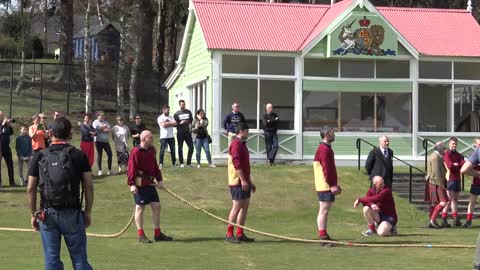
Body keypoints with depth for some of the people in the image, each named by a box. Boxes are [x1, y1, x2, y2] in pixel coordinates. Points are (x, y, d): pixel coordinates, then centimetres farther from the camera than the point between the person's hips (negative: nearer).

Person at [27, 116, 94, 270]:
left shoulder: (39, 157, 1)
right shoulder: (79, 156, -2)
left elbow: (31, 189, 1)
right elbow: (89, 187, -3)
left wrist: (33, 214, 11)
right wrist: (88, 212, 7)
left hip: (47, 214, 1)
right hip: (72, 214, -1)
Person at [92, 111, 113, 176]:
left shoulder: (106, 122, 13)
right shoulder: (95, 122, 2)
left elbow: (110, 130, -2)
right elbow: (97, 128, -17)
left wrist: (102, 130, -13)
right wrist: (105, 127, -7)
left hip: (106, 141, 4)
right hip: (98, 141, -4)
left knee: (109, 154, -3)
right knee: (99, 155, 0)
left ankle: (109, 169, 6)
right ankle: (100, 170, 6)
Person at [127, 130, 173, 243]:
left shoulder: (151, 150, 11)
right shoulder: (136, 151, -15)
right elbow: (131, 168, -18)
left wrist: (159, 179, 12)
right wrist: (132, 184, -23)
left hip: (150, 183, 8)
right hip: (139, 184, -8)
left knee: (156, 205, 8)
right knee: (140, 207, 0)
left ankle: (158, 234, 17)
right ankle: (141, 235, 7)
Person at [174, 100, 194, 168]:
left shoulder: (188, 112, 9)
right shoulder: (176, 114, -1)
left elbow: (191, 121, 17)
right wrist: (180, 123, -18)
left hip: (187, 132, 3)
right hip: (180, 133, -3)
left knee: (191, 147, -4)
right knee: (180, 148, 4)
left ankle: (189, 163, 5)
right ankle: (181, 163, 11)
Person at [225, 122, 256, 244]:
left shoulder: (242, 144, 19)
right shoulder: (236, 144, -12)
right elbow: (236, 163, -21)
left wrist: (250, 182, 24)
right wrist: (243, 180, -23)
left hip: (244, 181, 10)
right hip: (238, 181, -10)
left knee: (245, 206, 9)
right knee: (237, 206, -9)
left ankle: (240, 234, 14)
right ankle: (229, 234, -5)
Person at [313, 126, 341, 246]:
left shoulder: (327, 148, 18)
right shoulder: (324, 149, -15)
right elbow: (325, 169, -20)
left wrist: (335, 184, 23)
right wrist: (332, 185, -20)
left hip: (327, 186, 10)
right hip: (325, 186, -10)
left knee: (324, 210, 13)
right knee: (324, 210, -9)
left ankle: (323, 235, 18)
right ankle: (322, 236, -9)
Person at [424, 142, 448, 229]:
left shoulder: (432, 156, 17)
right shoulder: (436, 157, -16)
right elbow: (436, 172, -21)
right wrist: (441, 184, -19)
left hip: (432, 183, 11)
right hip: (436, 183, -11)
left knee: (434, 203, 13)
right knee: (443, 202, -13)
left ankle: (432, 222, 16)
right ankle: (432, 220, -13)